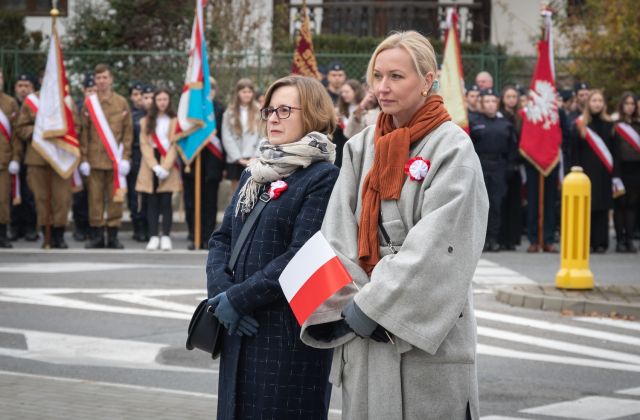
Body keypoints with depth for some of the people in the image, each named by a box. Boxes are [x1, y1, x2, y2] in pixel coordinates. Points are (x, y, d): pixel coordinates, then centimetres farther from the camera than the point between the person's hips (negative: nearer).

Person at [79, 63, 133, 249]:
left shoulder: (122, 103, 5)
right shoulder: (89, 103, 5)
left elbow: (128, 131, 5)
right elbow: (84, 132, 4)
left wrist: (125, 157, -3)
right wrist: (84, 159, -2)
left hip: (115, 160, 0)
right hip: (95, 160, 0)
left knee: (115, 198, 1)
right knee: (95, 197, 1)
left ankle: (113, 236, 7)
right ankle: (97, 236, 8)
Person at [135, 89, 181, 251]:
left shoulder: (175, 121, 5)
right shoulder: (146, 121, 11)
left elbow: (175, 145, -2)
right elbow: (144, 145, 3)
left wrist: (165, 167, -13)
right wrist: (155, 166, -11)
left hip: (168, 166, -2)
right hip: (150, 167, 2)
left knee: (166, 202, -4)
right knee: (152, 202, 0)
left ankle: (166, 237, -2)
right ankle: (153, 237, 1)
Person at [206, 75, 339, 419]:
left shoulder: (324, 178, -9)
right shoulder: (254, 174, 17)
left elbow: (303, 256, -17)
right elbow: (221, 239, 12)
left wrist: (238, 299, -15)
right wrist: (221, 292, -7)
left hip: (291, 333, -7)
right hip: (241, 331, 7)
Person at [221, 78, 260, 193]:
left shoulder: (259, 112, 5)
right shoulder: (230, 113, 7)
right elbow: (226, 137, 0)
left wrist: (255, 157, -10)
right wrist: (238, 158, -8)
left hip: (254, 160, -1)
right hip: (235, 160, 2)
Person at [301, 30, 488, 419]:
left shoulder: (452, 148, -5)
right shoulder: (362, 147, 11)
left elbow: (435, 246, -13)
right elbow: (339, 236, 6)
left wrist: (374, 305, -15)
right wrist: (350, 303, -8)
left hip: (427, 331, -5)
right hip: (364, 329, 5)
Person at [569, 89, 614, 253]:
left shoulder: (609, 125, 9)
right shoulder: (579, 125, 2)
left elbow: (614, 149, 7)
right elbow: (574, 151, -1)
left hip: (604, 172, 2)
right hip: (586, 172, -2)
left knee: (602, 207, 1)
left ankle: (600, 243, 4)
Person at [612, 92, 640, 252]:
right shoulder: (616, 125, -3)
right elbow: (613, 150, -8)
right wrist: (615, 172, -15)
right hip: (621, 168, -4)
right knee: (620, 204, 0)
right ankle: (620, 240, 3)